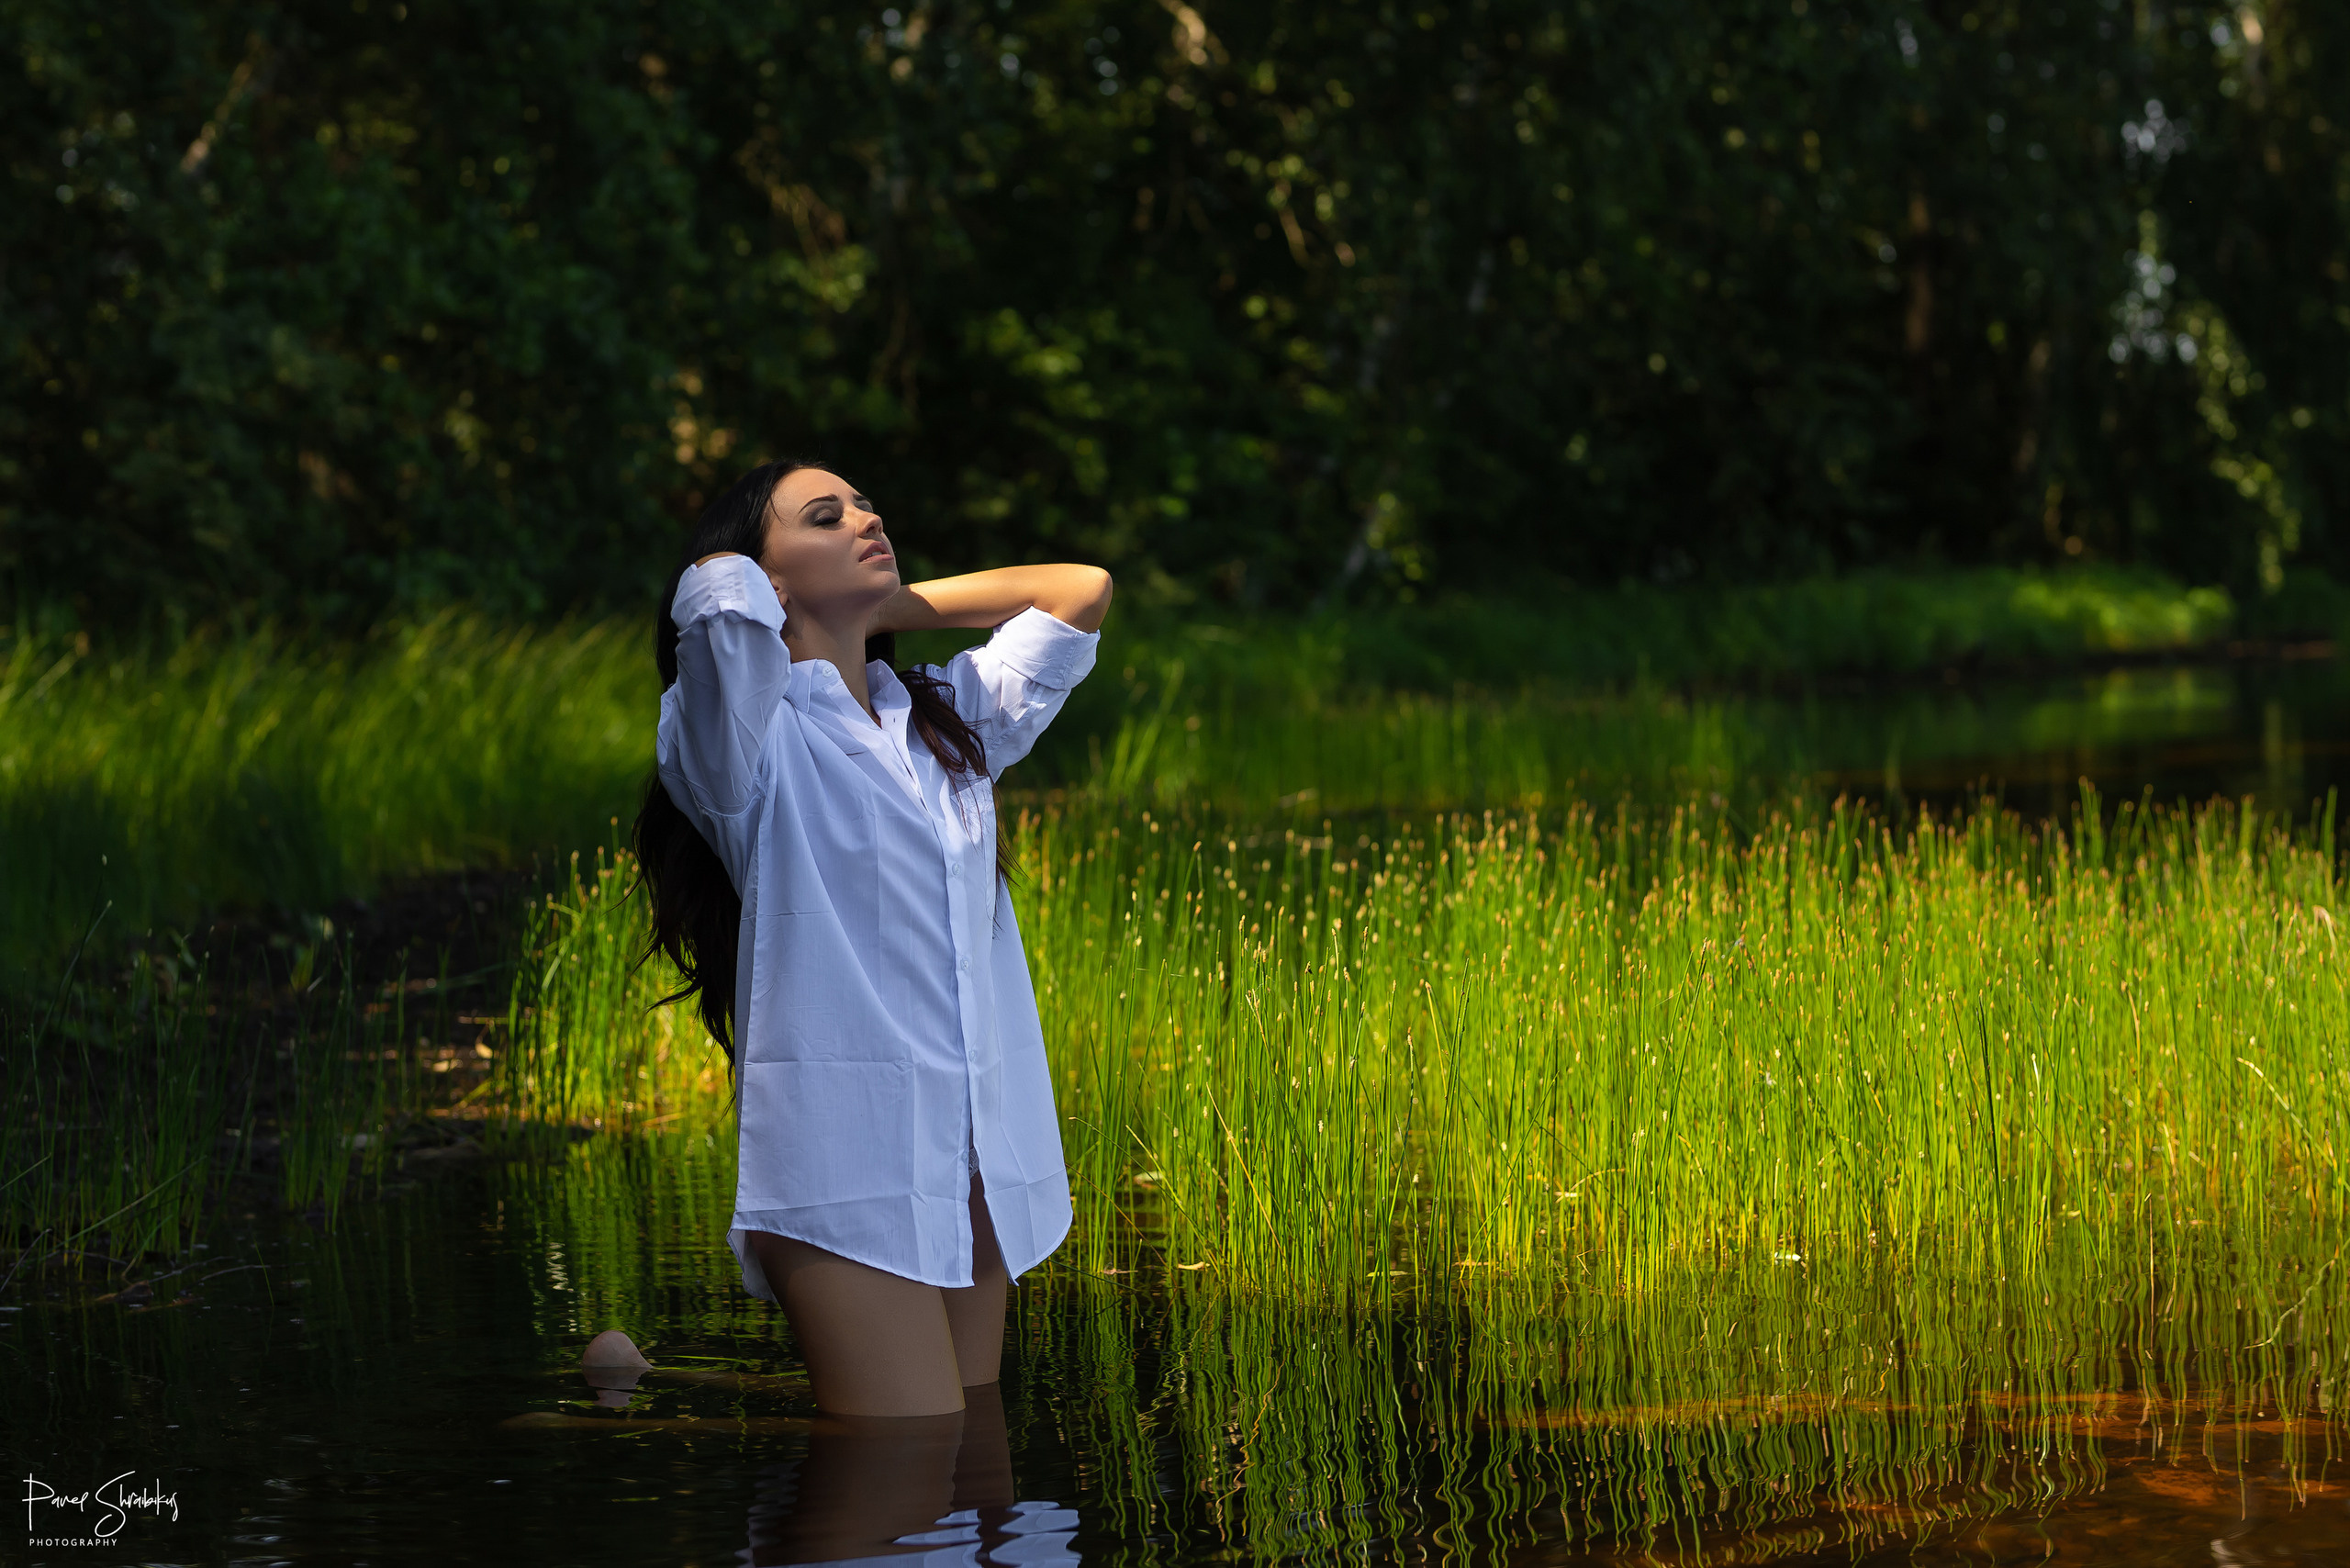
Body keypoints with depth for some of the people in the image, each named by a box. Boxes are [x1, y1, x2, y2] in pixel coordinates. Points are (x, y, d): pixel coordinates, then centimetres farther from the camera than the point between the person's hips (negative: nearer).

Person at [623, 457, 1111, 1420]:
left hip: (977, 1156, 7)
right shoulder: (752, 739, -2)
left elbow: (1082, 590, 26)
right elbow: (718, 587, -21)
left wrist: (887, 606, 19)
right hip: (845, 1154, -7)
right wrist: (735, 591, 3)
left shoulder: (946, 724, 18)